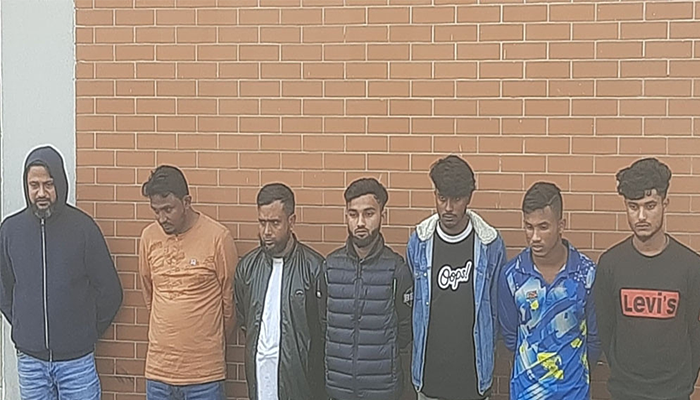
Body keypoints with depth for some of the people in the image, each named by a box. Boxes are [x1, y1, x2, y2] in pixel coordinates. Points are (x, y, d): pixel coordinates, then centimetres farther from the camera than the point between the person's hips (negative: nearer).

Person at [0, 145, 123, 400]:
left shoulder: (83, 227, -8)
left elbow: (110, 291, -2)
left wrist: (88, 333, 3)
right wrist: (22, 328, 9)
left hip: (77, 359, -2)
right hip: (30, 360, 2)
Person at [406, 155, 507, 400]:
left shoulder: (490, 244, -6)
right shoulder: (419, 242, -2)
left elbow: (497, 306, 4)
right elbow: (411, 302, 8)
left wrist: (485, 354, 8)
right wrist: (418, 351, 10)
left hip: (472, 372, -1)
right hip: (429, 371, 1)